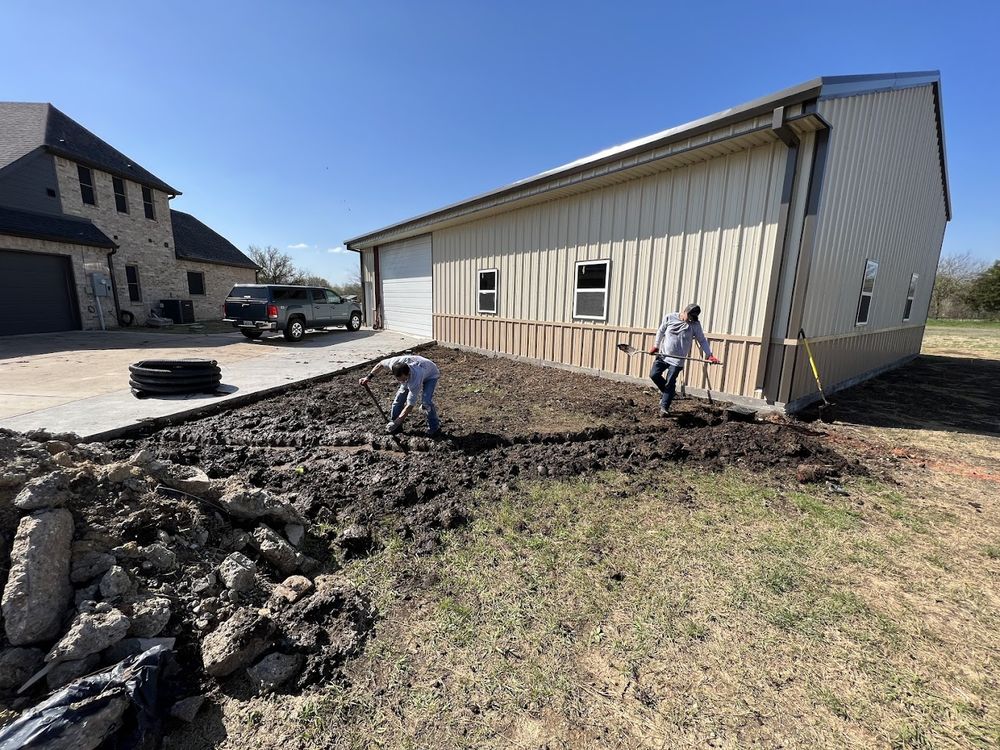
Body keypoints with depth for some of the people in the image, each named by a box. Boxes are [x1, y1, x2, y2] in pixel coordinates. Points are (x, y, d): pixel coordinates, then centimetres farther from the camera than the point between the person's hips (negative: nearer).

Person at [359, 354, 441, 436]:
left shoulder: (415, 381, -46)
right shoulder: (394, 363, -36)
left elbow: (410, 405, -38)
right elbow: (381, 364, -9)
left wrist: (396, 423, -39)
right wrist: (368, 377, -13)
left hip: (430, 375, -6)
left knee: (426, 401, -25)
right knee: (399, 397, -6)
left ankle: (434, 427, -1)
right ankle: (394, 423, 13)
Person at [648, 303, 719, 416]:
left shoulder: (695, 324, -4)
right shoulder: (670, 317, -2)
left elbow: (702, 340, -1)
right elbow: (661, 331, 10)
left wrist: (709, 354, -12)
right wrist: (655, 345, 10)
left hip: (677, 360, -2)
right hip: (663, 355, 2)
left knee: (670, 384, -6)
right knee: (654, 374, -4)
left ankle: (664, 407, 4)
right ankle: (665, 390, 24)